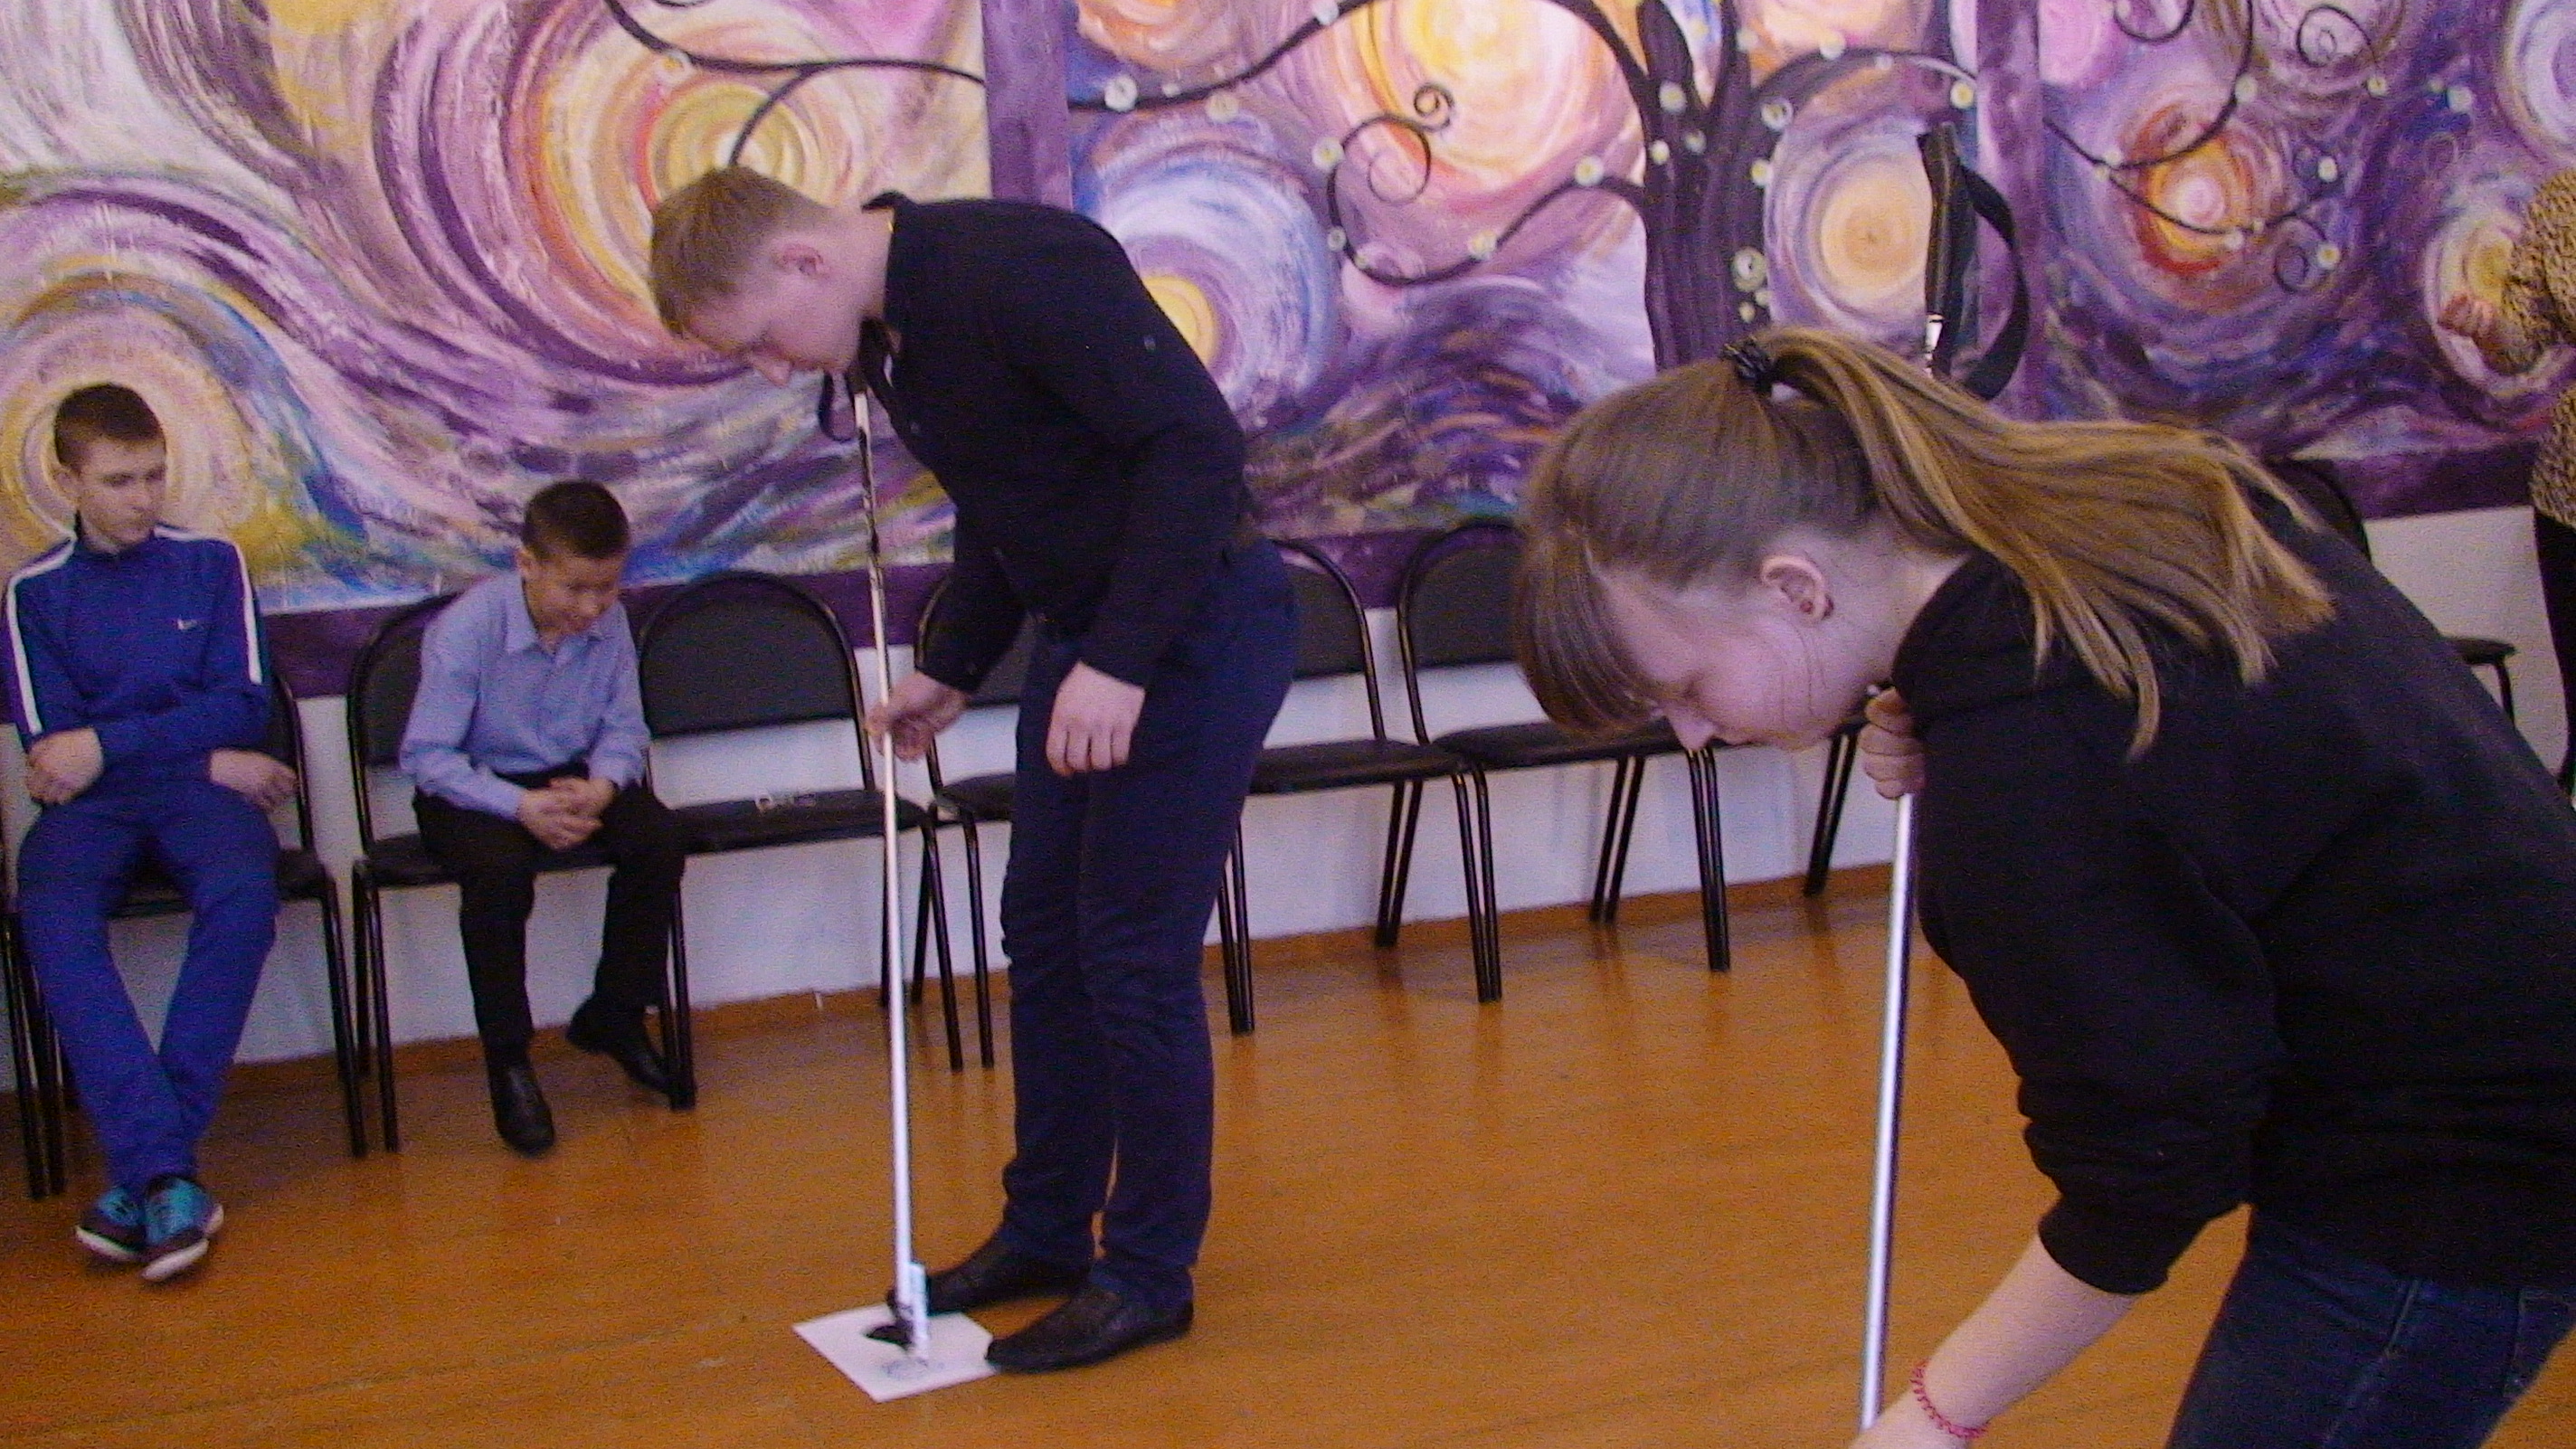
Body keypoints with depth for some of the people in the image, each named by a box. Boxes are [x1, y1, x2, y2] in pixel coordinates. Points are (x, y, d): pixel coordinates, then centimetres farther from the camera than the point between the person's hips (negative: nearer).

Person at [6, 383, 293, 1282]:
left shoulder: (210, 564, 11)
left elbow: (244, 705, 2)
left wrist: (108, 744, -9)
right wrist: (203, 754, -4)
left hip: (201, 783, 0)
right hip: (91, 801, 0)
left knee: (242, 895, -35)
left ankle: (142, 1171, -31)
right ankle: (168, 1172, -38)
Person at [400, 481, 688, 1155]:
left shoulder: (609, 623, -8)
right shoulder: (465, 628, -22)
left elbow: (624, 728, -1)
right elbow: (426, 755, -21)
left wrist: (603, 785, -25)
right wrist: (520, 806, -33)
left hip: (570, 778, 5)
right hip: (472, 788, -4)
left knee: (659, 839, -19)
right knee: (500, 869, -35)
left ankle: (613, 1017, 3)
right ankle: (509, 1063, -18)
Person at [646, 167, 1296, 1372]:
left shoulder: (1018, 269, -23)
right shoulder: (884, 338, 7)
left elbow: (1197, 446, -26)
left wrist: (1120, 660, -27)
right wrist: (950, 671, 15)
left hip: (1194, 626, -9)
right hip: (1089, 635, 9)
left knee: (1135, 953, -4)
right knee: (1045, 936, 13)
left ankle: (1150, 1274, 11)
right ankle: (1044, 1233, 28)